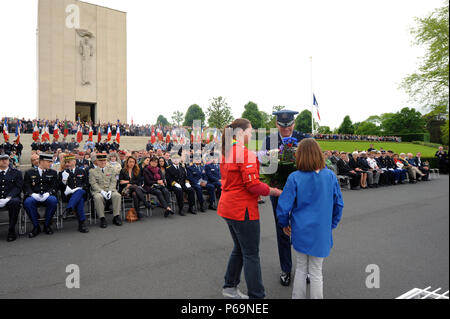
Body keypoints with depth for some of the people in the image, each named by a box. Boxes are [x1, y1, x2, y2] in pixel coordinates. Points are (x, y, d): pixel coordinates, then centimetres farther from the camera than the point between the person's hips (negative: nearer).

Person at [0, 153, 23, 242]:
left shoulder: (16, 173, 14)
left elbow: (18, 187, 3)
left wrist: (8, 198, -14)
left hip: (11, 198, -2)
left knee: (15, 202, -36)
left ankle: (11, 231, -25)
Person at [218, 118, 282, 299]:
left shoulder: (227, 152, 10)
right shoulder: (245, 153, -18)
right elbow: (253, 184, -21)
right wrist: (275, 192, -9)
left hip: (228, 207, 10)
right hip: (243, 210, -9)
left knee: (239, 249, 22)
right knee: (251, 254, 2)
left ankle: (229, 287, 36)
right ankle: (256, 295, 15)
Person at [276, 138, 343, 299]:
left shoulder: (294, 178, -15)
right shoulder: (330, 176, -6)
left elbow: (283, 206, -13)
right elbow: (339, 204, 3)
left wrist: (284, 224, 6)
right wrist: (331, 225, 16)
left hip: (300, 231, -1)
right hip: (321, 232, 1)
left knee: (301, 268, 18)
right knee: (316, 272, 14)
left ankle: (298, 297, 32)